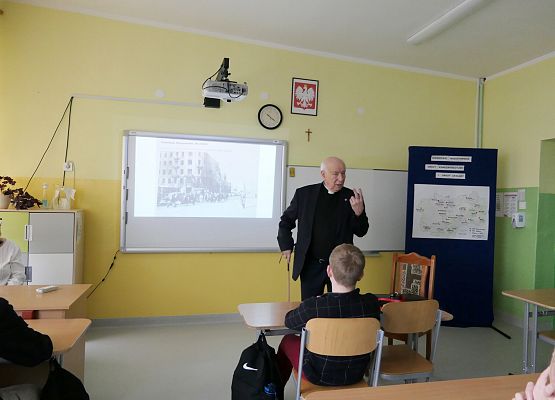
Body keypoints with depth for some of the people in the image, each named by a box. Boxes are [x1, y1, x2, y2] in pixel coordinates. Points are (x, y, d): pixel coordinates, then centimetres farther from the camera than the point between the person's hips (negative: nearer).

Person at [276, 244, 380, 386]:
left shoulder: (313, 306, -31)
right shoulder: (371, 304, -22)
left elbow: (289, 321, -10)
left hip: (319, 376, -3)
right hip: (356, 375, 4)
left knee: (288, 340, 23)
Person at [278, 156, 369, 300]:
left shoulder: (351, 198, -1)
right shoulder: (304, 193, -2)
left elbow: (361, 232, 0)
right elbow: (286, 220, 10)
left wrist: (359, 212, -18)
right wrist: (286, 246, 3)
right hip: (310, 265, 0)